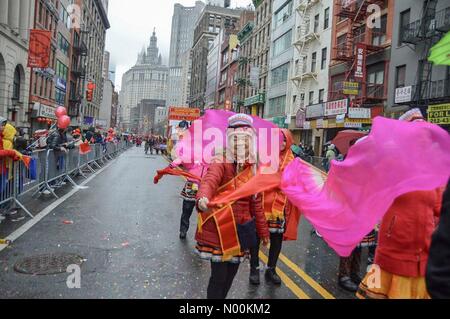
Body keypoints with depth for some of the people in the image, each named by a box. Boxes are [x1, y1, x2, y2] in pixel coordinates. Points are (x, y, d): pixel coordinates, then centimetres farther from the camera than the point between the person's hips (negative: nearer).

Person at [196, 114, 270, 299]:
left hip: (240, 230, 6)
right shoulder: (221, 165, -12)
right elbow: (209, 182, -34)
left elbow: (256, 204, 14)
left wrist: (263, 232, 17)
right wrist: (202, 199, -57)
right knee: (219, 276, 0)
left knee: (230, 274, 16)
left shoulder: (252, 170, 7)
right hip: (219, 229, -6)